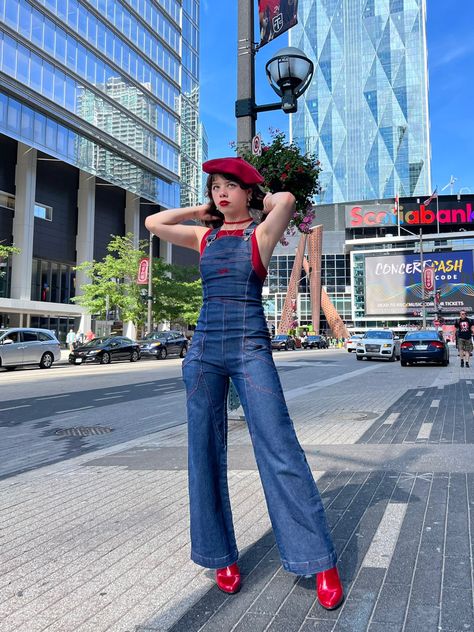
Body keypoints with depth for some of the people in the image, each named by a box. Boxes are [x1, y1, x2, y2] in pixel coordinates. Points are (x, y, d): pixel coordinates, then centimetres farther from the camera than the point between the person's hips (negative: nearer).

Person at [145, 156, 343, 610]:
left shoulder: (260, 235, 2)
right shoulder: (205, 237, 13)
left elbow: (286, 200, -15)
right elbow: (153, 223, 16)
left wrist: (260, 206, 5)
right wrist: (201, 211, 15)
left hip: (250, 349, -4)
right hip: (204, 350, 5)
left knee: (280, 451, -7)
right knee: (205, 454, 5)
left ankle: (321, 564, 3)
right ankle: (221, 556, 21)